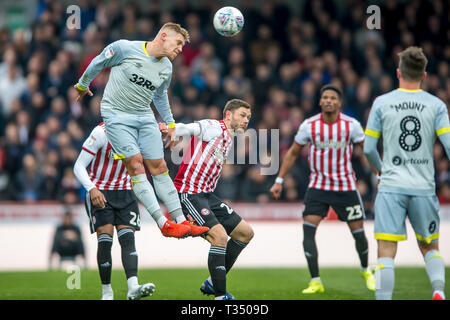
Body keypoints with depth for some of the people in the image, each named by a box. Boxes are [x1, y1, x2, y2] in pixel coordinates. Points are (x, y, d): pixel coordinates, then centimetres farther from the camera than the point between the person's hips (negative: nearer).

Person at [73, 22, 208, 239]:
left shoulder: (166, 68, 5)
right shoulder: (125, 48, -14)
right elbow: (98, 63, 2)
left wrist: (170, 124, 25)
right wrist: (83, 85, 15)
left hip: (145, 117, 6)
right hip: (117, 116, -6)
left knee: (159, 167, 0)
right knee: (136, 165, -16)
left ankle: (181, 221, 2)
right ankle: (163, 224, -21)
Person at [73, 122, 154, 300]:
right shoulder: (102, 132, -17)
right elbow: (79, 166, -13)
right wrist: (92, 189, -29)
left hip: (124, 193, 4)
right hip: (99, 192, -4)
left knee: (127, 237, -12)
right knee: (105, 239, -12)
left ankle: (133, 288, -25)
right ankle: (106, 292, 0)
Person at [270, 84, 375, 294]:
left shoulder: (351, 125, -8)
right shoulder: (309, 125, -6)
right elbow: (293, 153, 5)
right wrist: (279, 181, 4)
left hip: (346, 186, 0)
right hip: (318, 186, 0)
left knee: (358, 232, 3)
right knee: (308, 229, -16)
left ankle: (366, 271, 33)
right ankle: (315, 281, -9)